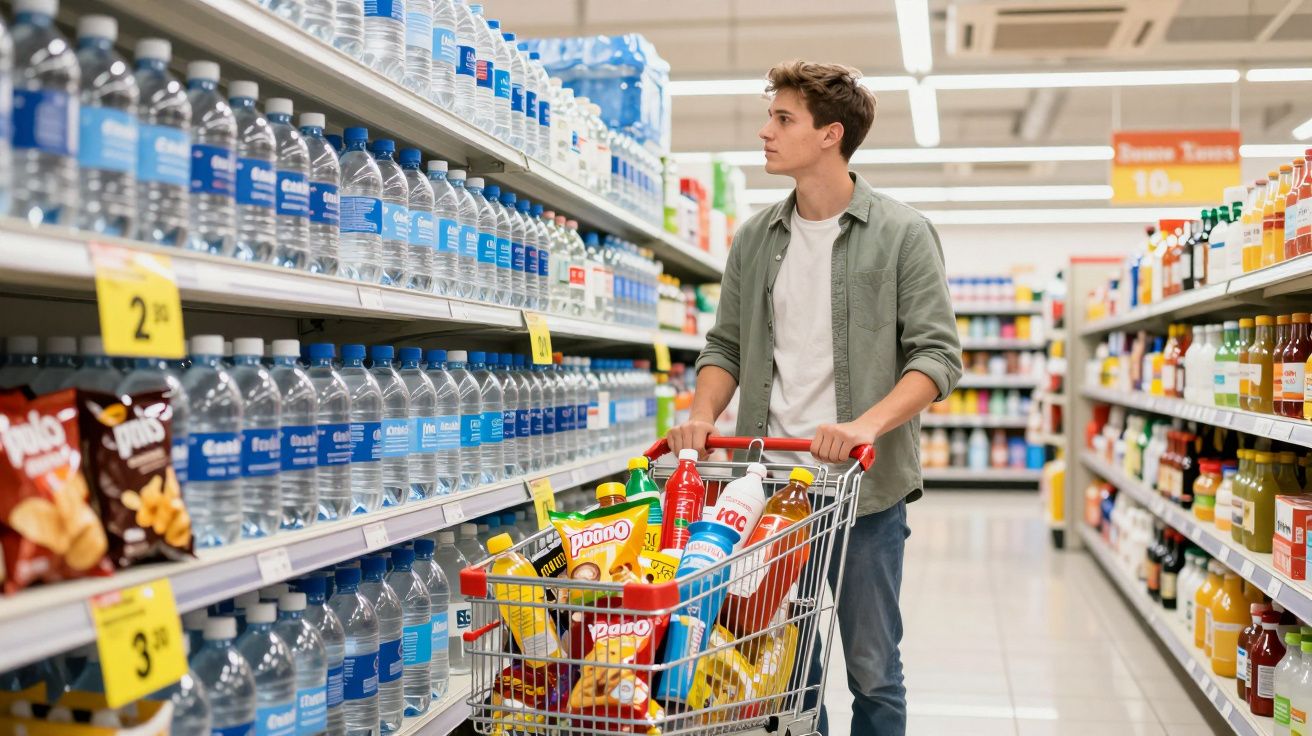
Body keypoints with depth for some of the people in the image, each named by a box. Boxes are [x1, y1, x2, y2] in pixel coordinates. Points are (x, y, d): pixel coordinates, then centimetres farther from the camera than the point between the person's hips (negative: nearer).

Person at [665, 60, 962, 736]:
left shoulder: (902, 234, -3)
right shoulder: (755, 237, 11)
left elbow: (938, 355, -8)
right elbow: (726, 346, 14)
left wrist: (869, 424, -23)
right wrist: (701, 416, -4)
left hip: (863, 486, -3)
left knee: (871, 670, 6)